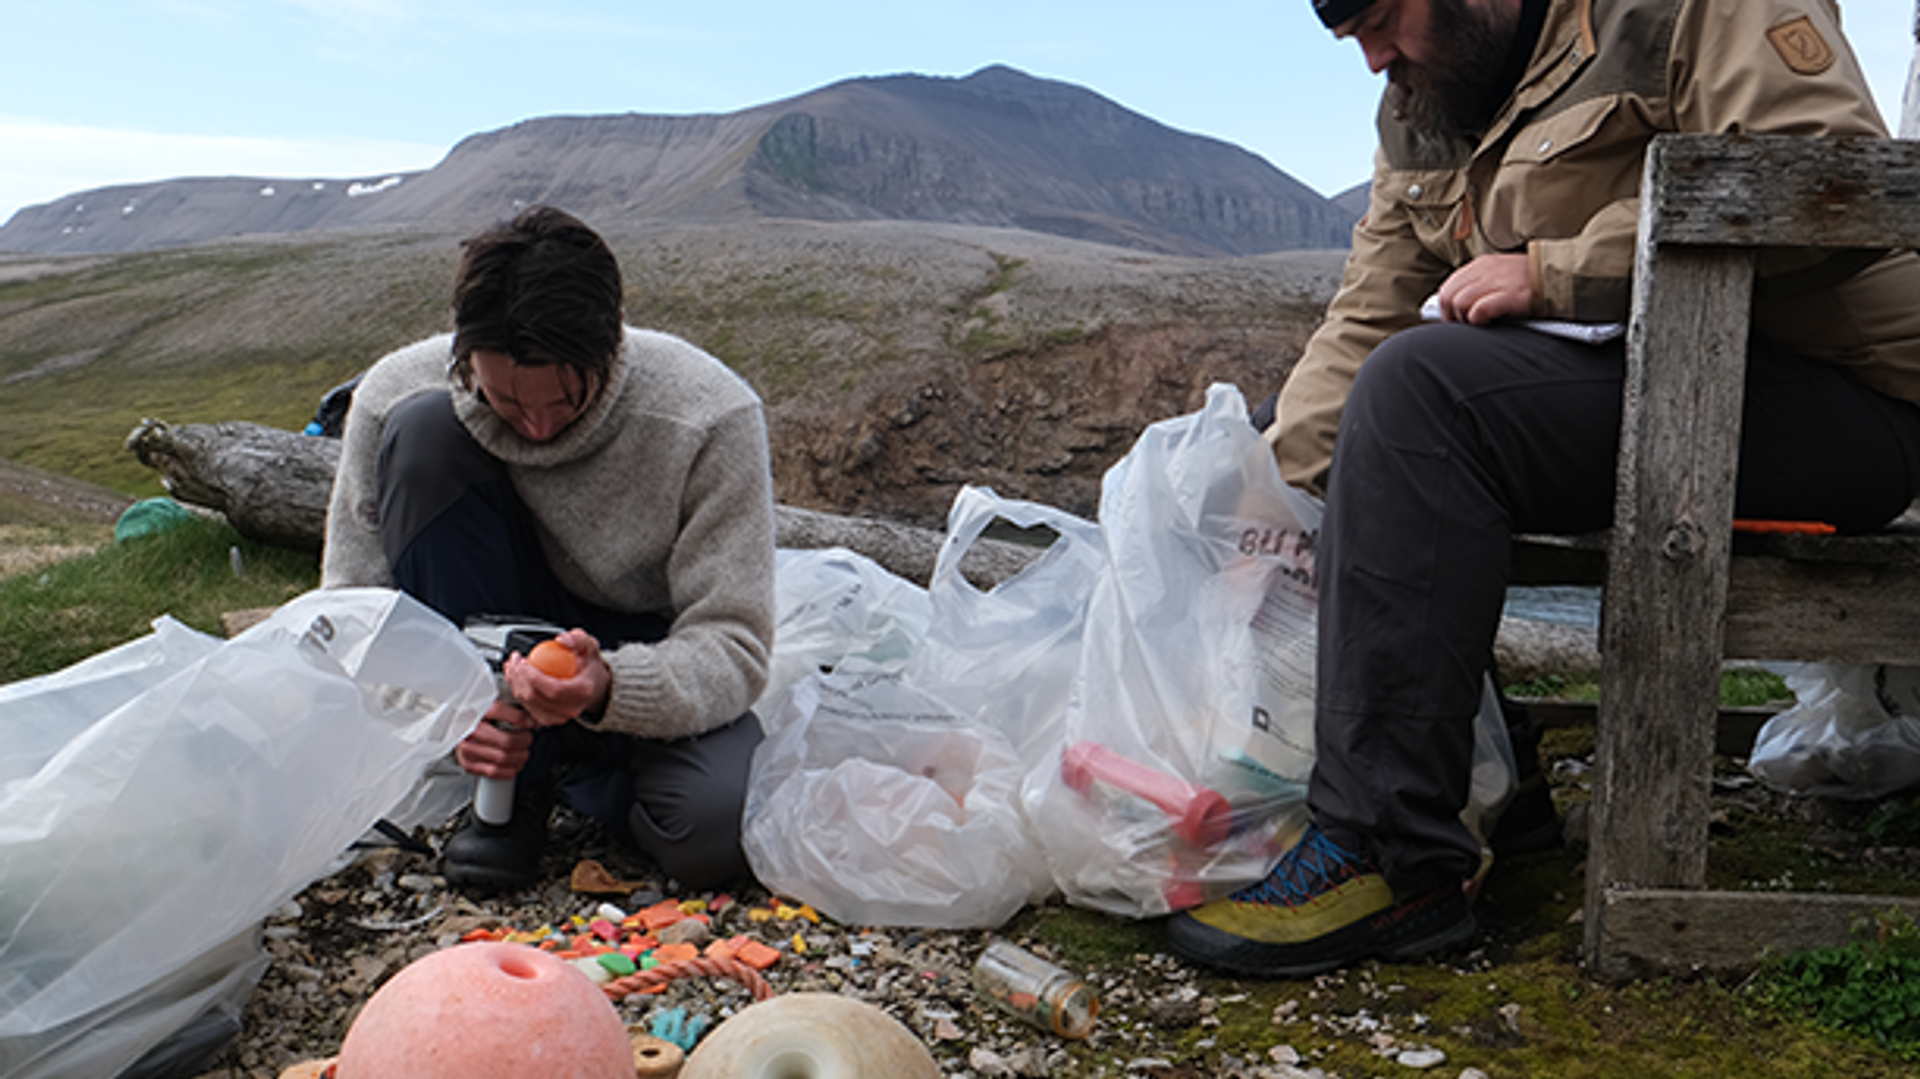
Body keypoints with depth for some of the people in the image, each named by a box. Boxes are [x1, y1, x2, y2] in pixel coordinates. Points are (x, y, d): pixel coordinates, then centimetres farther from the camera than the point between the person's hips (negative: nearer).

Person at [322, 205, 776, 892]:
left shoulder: (711, 416, -25)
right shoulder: (396, 393, -18)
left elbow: (733, 644, -23)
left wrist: (610, 688, -44)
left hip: (644, 662, -2)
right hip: (494, 646, 3)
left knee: (712, 833, -35)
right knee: (423, 431, -25)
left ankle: (558, 766, 2)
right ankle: (507, 778, -16)